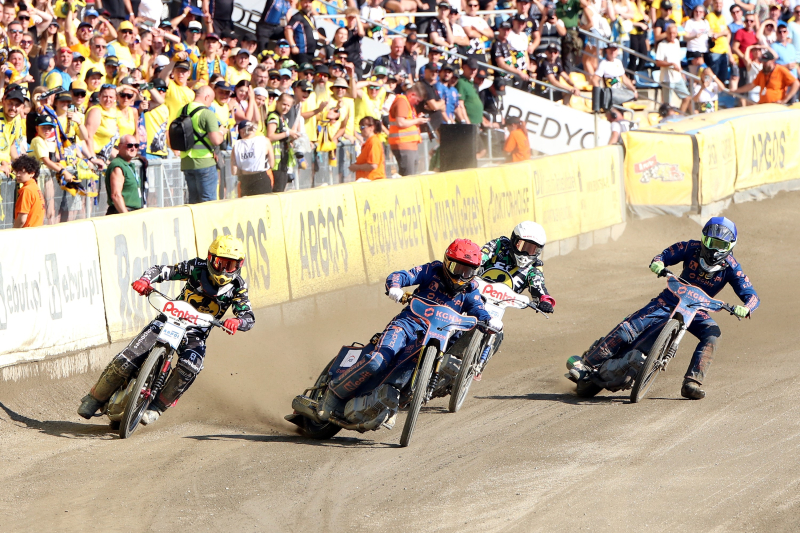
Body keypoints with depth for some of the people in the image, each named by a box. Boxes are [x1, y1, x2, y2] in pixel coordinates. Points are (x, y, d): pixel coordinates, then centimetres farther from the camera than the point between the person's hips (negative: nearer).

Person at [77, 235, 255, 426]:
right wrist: (145, 280, -33)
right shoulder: (197, 268, -10)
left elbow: (249, 318, -15)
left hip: (196, 333, 0)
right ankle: (95, 398, 5)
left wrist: (237, 322, -40)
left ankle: (156, 408, -17)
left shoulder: (237, 287, -8)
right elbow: (161, 270, -11)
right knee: (126, 360, -15)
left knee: (190, 367, -33)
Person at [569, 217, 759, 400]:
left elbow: (752, 296, -18)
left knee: (712, 334, -32)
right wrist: (658, 263, -27)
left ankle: (691, 383, -31)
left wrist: (745, 308, -42)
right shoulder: (692, 248, -13)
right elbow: (665, 256, -2)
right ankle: (586, 363, -6)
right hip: (670, 300, -1)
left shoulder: (731, 267, -15)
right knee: (627, 329, -18)